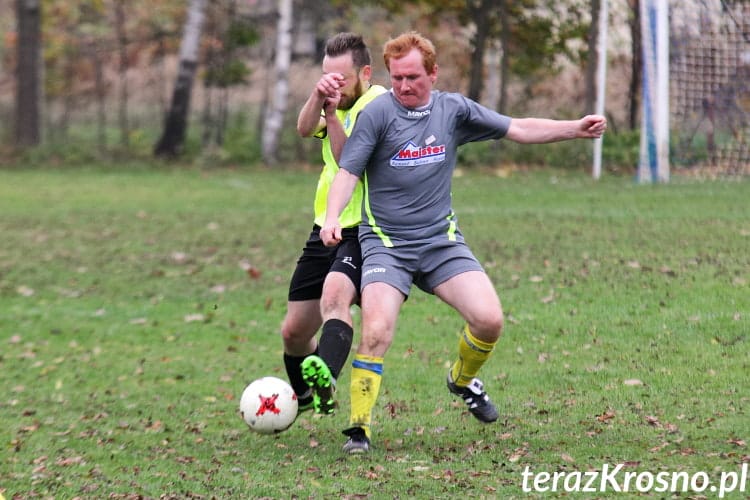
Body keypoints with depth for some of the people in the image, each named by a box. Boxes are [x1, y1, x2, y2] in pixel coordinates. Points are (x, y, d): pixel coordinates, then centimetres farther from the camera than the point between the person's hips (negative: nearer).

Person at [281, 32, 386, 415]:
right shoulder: (338, 102, 11)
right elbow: (304, 129, -10)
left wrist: (333, 118, -25)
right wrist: (319, 96, -28)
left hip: (364, 232, -8)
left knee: (334, 295, -38)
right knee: (293, 333, 10)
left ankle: (325, 378, -61)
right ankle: (302, 397, 38)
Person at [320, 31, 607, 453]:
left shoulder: (453, 109, 5)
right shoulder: (379, 113, -6)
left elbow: (517, 129, 10)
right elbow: (348, 172, -8)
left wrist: (576, 128, 2)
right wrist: (333, 218, -25)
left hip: (442, 240, 3)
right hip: (385, 243, -3)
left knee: (489, 320, -12)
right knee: (377, 332, -23)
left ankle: (463, 379, 21)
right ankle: (359, 427, -9)